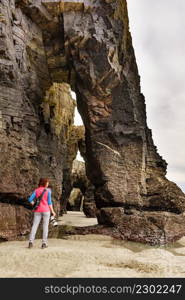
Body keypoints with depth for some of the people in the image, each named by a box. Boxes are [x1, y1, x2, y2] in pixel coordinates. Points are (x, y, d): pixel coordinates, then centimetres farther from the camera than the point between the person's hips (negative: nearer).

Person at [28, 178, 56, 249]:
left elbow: (30, 199, -4)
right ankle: (44, 243, 4)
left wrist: (34, 204, 14)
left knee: (34, 225, 5)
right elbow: (49, 202, -8)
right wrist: (52, 211, 0)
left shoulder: (36, 190, 3)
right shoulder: (48, 190, -6)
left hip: (38, 211, 2)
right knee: (45, 226, 5)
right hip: (46, 210, -2)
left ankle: (31, 241, -5)